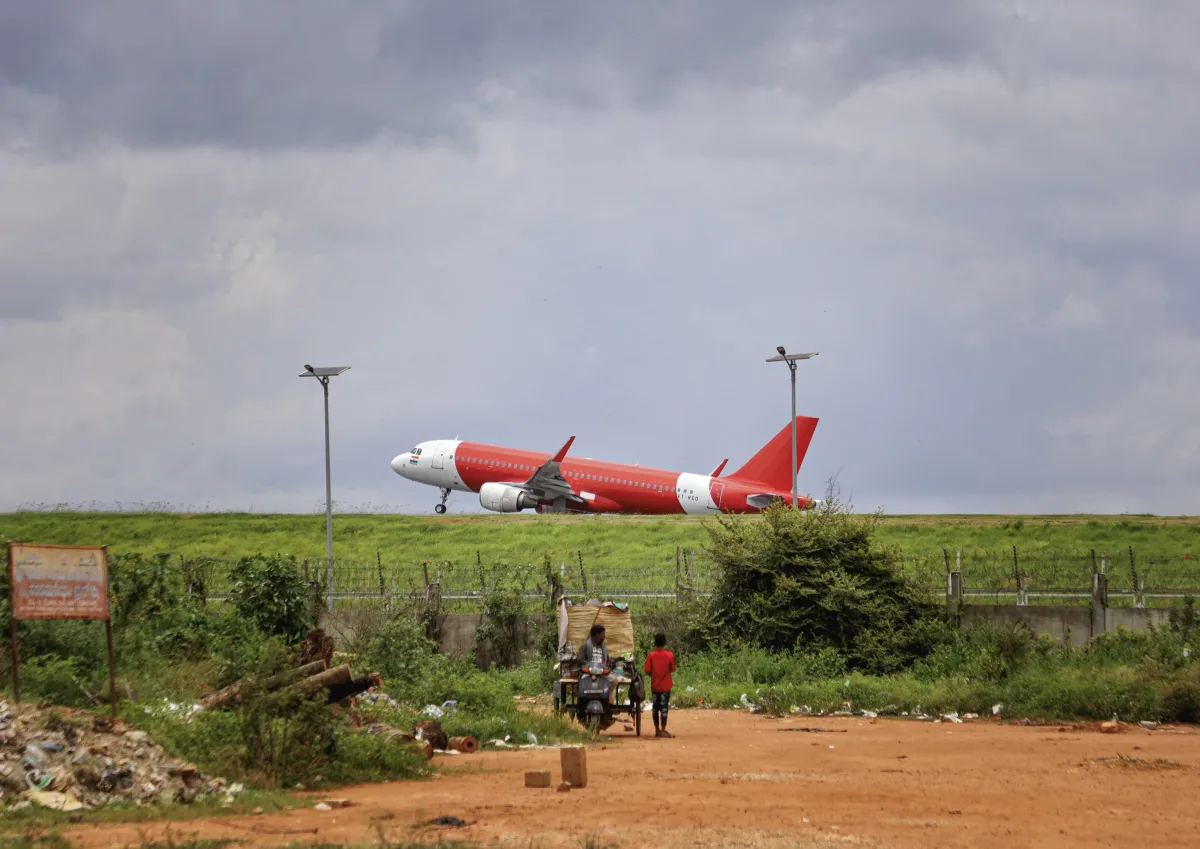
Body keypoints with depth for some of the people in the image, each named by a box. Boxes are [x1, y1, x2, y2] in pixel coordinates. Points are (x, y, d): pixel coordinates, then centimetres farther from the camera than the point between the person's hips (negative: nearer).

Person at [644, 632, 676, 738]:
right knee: (664, 707, -3)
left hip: (655, 685, 2)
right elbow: (672, 669, 1)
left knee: (655, 706, 11)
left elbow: (647, 671, -6)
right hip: (665, 685, -2)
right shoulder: (670, 655, -8)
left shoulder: (651, 655, -5)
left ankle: (657, 730, 15)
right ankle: (663, 730, -8)